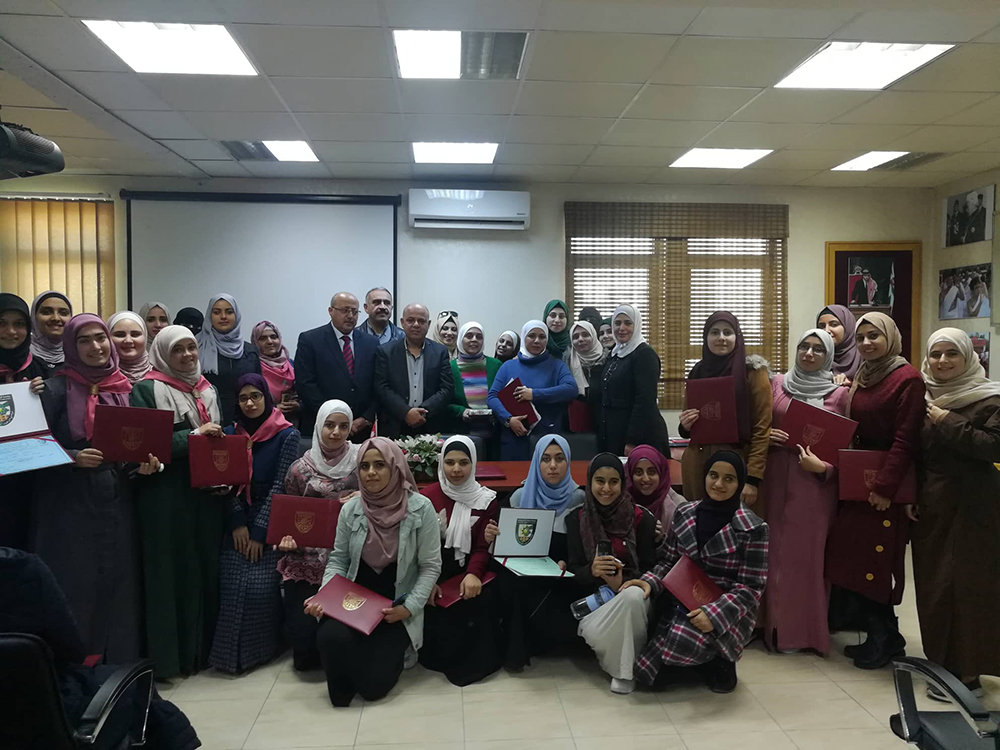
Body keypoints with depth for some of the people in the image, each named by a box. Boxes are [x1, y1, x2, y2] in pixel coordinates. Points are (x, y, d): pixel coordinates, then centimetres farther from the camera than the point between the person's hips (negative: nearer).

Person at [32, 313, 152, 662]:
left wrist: (146, 463, -6)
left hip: (117, 503, 3)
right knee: (76, 589, 1)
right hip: (70, 507, -3)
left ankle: (120, 666, 19)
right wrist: (74, 458, -21)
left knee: (118, 584, 7)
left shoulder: (126, 389, 9)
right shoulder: (56, 390, -3)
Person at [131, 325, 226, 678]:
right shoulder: (146, 390, -4)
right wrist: (192, 435, -19)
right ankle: (168, 654, 11)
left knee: (206, 566, 8)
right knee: (172, 569, 0)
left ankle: (203, 647, 20)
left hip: (206, 493, 5)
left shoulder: (207, 390, 14)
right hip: (166, 496, -5)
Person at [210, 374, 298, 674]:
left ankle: (262, 649, 5)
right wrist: (238, 522, -9)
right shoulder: (231, 433, 8)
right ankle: (232, 651, 10)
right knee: (232, 587, -7)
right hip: (237, 522, 4)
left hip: (271, 523, -3)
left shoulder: (287, 435, -5)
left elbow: (280, 485, -9)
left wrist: (259, 531, -11)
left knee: (261, 587, -15)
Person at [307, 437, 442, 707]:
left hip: (396, 608, -2)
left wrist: (409, 608, -18)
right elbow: (338, 561, 6)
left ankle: (395, 649, 22)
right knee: (330, 637, -30)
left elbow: (430, 567, -8)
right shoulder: (350, 509, -3)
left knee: (373, 683, -14)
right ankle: (342, 689, 5)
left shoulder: (420, 508, -12)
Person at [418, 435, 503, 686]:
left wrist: (473, 574, -26)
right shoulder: (426, 497, 3)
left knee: (483, 599, -26)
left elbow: (483, 547, -4)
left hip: (468, 572, 0)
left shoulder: (486, 500, 3)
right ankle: (442, 654, 3)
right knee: (433, 607, -26)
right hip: (435, 573, 0)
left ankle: (475, 657, -2)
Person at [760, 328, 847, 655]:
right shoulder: (777, 384, 8)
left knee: (808, 552, 1)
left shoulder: (839, 393, 2)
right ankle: (777, 625, 18)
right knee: (777, 551, 5)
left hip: (816, 483, -2)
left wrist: (823, 466, -14)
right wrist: (766, 436, -5)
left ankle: (806, 629, 15)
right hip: (777, 478, 2)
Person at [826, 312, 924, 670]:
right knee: (852, 555, 8)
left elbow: (906, 440, -16)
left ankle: (885, 637, 13)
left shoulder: (907, 379, -11)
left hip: (887, 485, -7)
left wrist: (885, 486, -19)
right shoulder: (861, 377, 13)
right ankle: (879, 633, 22)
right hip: (857, 479, 7)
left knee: (876, 558, -3)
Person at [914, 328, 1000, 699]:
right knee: (933, 585, 8)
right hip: (931, 505, 5)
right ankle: (942, 665, 22)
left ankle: (968, 672, 8)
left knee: (967, 585, -3)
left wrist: (948, 424, -17)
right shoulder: (923, 398, 9)